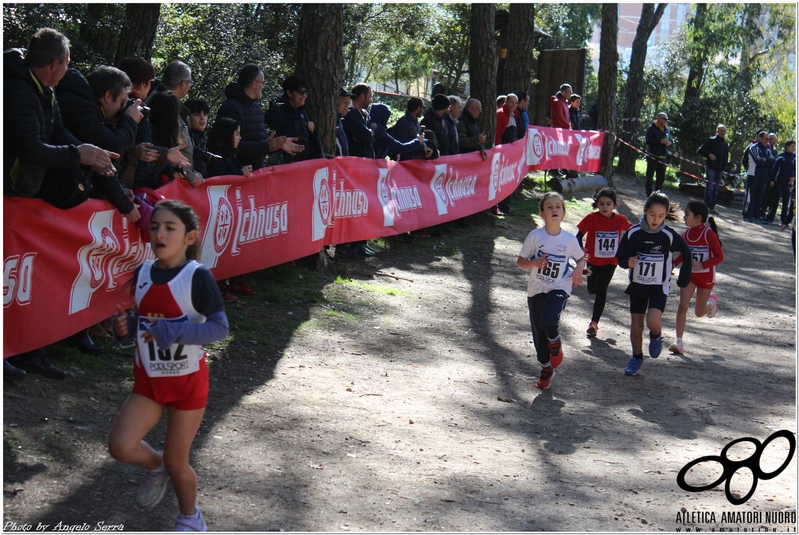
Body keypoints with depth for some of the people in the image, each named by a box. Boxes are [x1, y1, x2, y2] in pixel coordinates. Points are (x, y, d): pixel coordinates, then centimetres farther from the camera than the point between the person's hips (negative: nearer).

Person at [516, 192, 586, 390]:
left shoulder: (570, 239, -5)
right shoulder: (535, 236, -8)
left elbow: (581, 257, 12)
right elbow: (520, 261, -2)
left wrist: (579, 268, -10)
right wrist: (534, 263, -22)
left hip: (559, 289, -1)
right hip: (536, 290, 2)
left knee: (548, 319, -28)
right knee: (538, 333, 7)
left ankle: (555, 342, 7)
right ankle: (546, 368, 29)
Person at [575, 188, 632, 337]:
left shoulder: (620, 220, -10)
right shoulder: (592, 218, -16)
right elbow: (579, 236, -10)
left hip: (610, 262, -1)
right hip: (593, 260, 1)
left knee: (601, 290, -11)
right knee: (592, 290, 15)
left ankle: (594, 322, -3)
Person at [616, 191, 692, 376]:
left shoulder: (669, 235, -12)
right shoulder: (633, 233, -11)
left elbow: (686, 254, 3)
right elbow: (620, 257, -1)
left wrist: (683, 279, 2)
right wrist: (627, 262, -22)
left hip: (659, 286, -2)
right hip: (637, 285, 2)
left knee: (653, 321, -22)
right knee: (636, 327, 8)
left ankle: (656, 337, 13)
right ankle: (637, 358, 32)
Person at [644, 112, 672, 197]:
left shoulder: (667, 130, 13)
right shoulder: (651, 128, -5)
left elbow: (670, 141, 18)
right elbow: (648, 141, -15)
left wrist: (669, 143, -7)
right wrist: (661, 141, -23)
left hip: (662, 157, 6)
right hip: (652, 156, -6)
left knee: (661, 177, 7)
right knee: (650, 176, 0)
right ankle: (649, 196, 3)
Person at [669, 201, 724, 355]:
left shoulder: (709, 234, -19)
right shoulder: (686, 234, -2)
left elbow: (719, 257, -17)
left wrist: (702, 265, -27)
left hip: (706, 276, -3)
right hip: (689, 275, 4)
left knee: (699, 313, 11)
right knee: (682, 306, -13)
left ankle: (712, 301, 46)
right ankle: (679, 343, -12)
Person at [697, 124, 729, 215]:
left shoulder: (725, 144, 16)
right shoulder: (712, 140, -2)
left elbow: (726, 156, 28)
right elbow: (699, 151, -4)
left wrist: (727, 164, 9)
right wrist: (709, 155, -18)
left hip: (720, 169, 6)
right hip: (711, 167, -6)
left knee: (715, 189, 8)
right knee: (709, 187, -8)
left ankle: (712, 207, 12)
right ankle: (707, 206, -3)